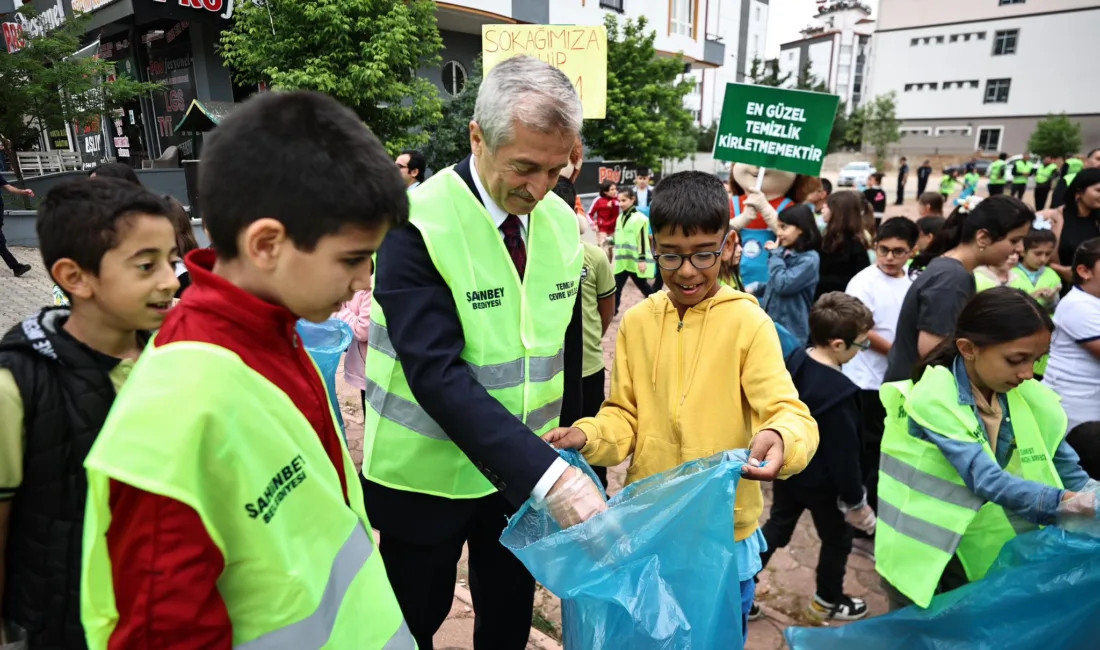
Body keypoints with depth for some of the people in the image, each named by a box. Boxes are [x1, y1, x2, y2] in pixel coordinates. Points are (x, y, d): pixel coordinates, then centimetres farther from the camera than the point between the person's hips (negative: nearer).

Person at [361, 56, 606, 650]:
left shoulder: (561, 222, -2)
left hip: (528, 472, 5)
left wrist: (565, 457, 7)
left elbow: (566, 350, 6)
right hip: (429, 475, -4)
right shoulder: (419, 225, -20)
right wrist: (547, 475, -33)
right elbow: (437, 374, -28)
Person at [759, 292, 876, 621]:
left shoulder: (794, 360, -9)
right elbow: (844, 453, -24)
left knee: (777, 527, 22)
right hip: (820, 481, -7)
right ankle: (828, 601, 40)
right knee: (837, 540, 19)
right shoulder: (839, 392, -32)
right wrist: (855, 500, -10)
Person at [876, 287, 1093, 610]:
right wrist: (1066, 502, -44)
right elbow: (986, 480, -32)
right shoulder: (932, 400, -24)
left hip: (993, 558, 5)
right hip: (925, 557, -5)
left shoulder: (1032, 399, -4)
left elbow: (1069, 474, -1)